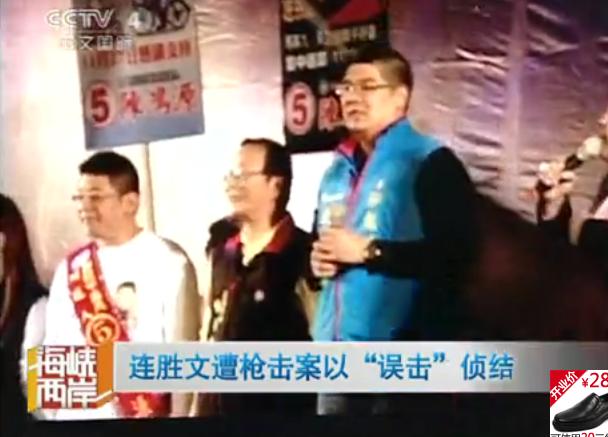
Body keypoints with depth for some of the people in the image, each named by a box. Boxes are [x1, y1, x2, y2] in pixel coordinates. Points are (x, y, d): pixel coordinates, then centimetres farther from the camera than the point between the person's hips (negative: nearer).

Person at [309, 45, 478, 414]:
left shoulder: (430, 163, -6)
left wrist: (369, 251, -17)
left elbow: (455, 254, -18)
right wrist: (317, 261, 7)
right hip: (338, 349, 7)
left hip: (403, 352, -7)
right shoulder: (337, 171, 19)